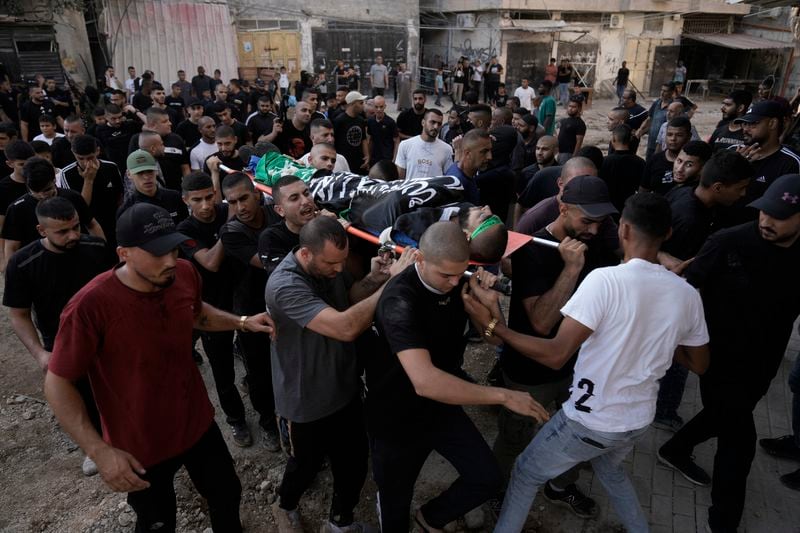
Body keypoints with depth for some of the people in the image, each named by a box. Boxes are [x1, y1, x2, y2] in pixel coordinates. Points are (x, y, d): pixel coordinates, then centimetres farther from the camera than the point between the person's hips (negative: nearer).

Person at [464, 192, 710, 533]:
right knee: (610, 469, 37)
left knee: (525, 475, 19)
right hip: (638, 420, 6)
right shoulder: (687, 294, -7)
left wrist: (494, 326, -20)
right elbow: (699, 364, 7)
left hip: (589, 421, -6)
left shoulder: (605, 279, -26)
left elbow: (556, 355, -28)